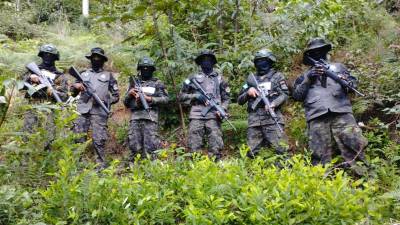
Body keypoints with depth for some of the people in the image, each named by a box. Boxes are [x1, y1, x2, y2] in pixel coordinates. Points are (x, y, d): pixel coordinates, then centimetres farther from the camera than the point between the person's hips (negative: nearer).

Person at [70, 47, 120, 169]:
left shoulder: (108, 75, 13)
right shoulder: (84, 74, 20)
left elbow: (116, 96, 10)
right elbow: (73, 92, 21)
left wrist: (105, 101, -4)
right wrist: (76, 86, 0)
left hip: (99, 112, -3)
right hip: (83, 111, 3)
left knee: (99, 140, -6)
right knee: (78, 138, 1)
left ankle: (101, 165, 3)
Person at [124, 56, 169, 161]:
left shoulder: (157, 83, 10)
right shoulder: (134, 83, 19)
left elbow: (165, 99, 0)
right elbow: (126, 102, 20)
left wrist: (149, 98, -10)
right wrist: (130, 93, 0)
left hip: (150, 117, -3)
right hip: (135, 117, 3)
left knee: (150, 146, -7)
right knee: (134, 146, 1)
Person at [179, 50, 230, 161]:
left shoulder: (219, 78, 16)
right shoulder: (193, 78, 14)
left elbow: (226, 97, 15)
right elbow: (181, 96, 13)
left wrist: (222, 109, -3)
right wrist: (195, 96, -3)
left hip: (213, 116, 0)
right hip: (196, 116, 0)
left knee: (216, 147, -5)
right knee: (194, 147, -3)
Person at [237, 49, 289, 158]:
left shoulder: (277, 76, 12)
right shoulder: (251, 78, 19)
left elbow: (285, 94, 0)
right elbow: (240, 100, 19)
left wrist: (273, 104, -18)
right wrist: (248, 92, -2)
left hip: (272, 119, -3)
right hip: (254, 120, 3)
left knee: (281, 150, -11)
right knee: (251, 153, 2)